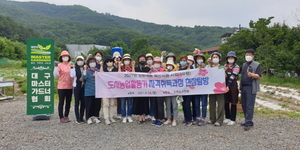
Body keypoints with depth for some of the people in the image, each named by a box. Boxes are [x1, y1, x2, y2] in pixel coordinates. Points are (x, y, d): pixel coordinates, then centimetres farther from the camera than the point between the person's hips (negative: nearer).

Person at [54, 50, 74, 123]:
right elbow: (56, 74, -15)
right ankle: (61, 117, 9)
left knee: (68, 102, 10)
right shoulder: (60, 65, -4)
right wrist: (56, 69, -31)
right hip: (62, 87, -5)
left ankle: (66, 116, 22)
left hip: (70, 86, 5)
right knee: (61, 102, 1)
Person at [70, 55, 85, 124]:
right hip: (76, 87, -2)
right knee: (77, 102, -2)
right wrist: (72, 68, -14)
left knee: (83, 102, 4)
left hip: (84, 87, 2)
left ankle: (81, 117, 15)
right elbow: (72, 75, -12)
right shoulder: (75, 68, 4)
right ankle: (77, 118, 3)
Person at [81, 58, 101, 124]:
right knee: (89, 105, -1)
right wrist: (85, 69, -14)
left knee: (97, 104, 6)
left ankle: (95, 117, 18)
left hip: (97, 91, 3)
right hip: (89, 91, -3)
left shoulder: (98, 71, 12)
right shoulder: (87, 71, 3)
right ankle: (89, 118, 9)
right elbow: (83, 77, -14)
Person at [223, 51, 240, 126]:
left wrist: (228, 86, -22)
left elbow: (232, 77, -14)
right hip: (225, 85, 5)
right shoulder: (225, 66, 12)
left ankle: (232, 119, 10)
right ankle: (227, 117, 23)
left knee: (233, 103, 2)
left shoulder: (236, 67, -5)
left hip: (232, 86, -5)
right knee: (226, 102, 10)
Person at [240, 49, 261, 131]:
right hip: (243, 87, 7)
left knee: (249, 106, -8)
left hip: (251, 88, -7)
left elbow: (258, 75, -10)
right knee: (244, 105, 9)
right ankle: (248, 121, 20)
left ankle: (248, 123, -5)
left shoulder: (256, 65, -1)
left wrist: (252, 75, -31)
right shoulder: (244, 65, 18)